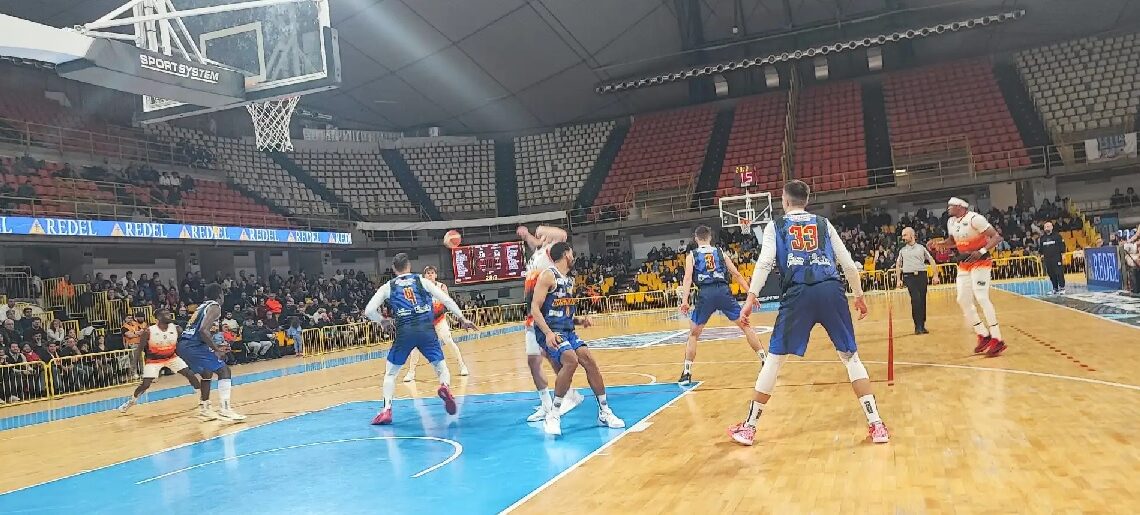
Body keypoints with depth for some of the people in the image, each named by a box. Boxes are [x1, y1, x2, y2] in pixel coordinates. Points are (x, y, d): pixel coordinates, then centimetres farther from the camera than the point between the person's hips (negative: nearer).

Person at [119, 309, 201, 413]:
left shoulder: (176, 328, -15)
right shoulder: (149, 331, -21)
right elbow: (140, 348, -11)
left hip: (171, 357, 2)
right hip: (153, 360, -2)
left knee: (190, 374, -8)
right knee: (145, 384, -5)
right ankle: (131, 401, 25)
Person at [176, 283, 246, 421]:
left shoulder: (203, 305, 23)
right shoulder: (215, 307, -5)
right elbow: (203, 330, -20)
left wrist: (215, 347, 27)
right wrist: (216, 349, -13)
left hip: (183, 344, 9)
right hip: (195, 345, -9)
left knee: (207, 373, 26)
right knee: (224, 371, -5)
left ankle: (204, 409, 31)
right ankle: (225, 410, -11)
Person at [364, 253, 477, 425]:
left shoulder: (387, 287, 16)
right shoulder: (422, 280, 16)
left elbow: (369, 311, 8)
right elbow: (446, 300, 9)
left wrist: (383, 321, 26)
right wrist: (463, 319, 15)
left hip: (404, 331, 0)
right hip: (426, 329, 0)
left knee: (390, 373, 17)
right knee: (441, 367, 11)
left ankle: (386, 410, 3)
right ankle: (445, 386, -22)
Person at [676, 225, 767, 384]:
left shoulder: (691, 255, 14)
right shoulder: (720, 252, 20)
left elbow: (688, 278, -1)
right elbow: (736, 274, 15)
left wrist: (684, 300, -9)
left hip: (705, 294, -1)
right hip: (723, 291, 1)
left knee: (693, 334, 12)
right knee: (745, 326, 14)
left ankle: (687, 373, 6)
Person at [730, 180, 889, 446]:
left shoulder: (775, 227, 15)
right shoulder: (824, 223, 21)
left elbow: (764, 263, 0)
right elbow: (848, 264, 18)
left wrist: (751, 298, -3)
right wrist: (859, 296, 28)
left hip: (798, 294, -2)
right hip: (831, 290, 2)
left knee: (774, 359, 8)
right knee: (850, 357, 13)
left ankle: (749, 426, 14)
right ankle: (876, 424, 9)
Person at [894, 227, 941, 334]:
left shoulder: (921, 248, 10)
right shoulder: (902, 250, 14)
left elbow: (932, 261, 10)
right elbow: (898, 265, 18)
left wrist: (936, 275, 2)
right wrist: (898, 280, 10)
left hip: (921, 276, 1)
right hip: (909, 277, -1)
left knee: (922, 301, 1)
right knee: (916, 300, -14)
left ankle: (922, 326, 11)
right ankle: (918, 326, -9)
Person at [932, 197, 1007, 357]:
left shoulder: (974, 219, -18)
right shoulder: (951, 222, 6)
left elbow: (996, 237, -20)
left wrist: (982, 251, -33)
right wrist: (938, 244, 5)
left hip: (980, 262, -8)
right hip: (964, 264, 8)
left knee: (981, 297, -17)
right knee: (963, 300, 5)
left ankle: (997, 339, -12)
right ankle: (983, 335, 16)